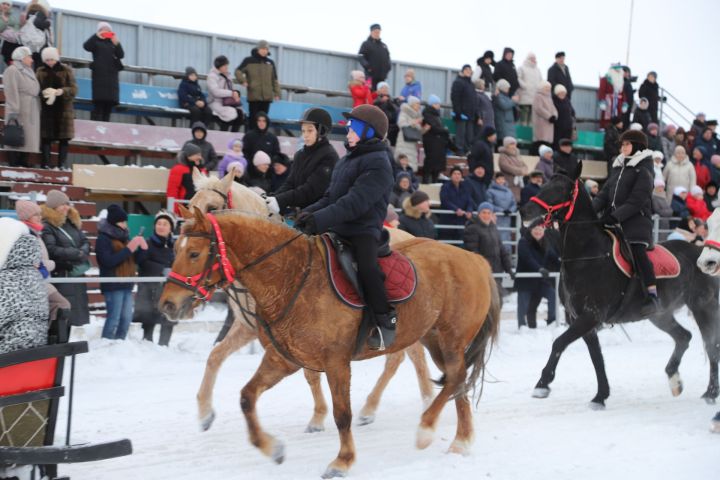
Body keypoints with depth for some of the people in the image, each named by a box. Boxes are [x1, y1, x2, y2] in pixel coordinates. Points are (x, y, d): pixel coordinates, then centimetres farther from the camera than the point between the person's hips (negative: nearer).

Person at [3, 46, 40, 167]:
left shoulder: (28, 72, 20)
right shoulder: (12, 71, -8)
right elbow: (11, 93, -16)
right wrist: (13, 113, -23)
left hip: (31, 115, 9)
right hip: (19, 114, -9)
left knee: (25, 142, 8)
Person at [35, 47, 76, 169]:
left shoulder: (66, 70, 2)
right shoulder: (40, 72, 7)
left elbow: (74, 89, -3)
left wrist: (62, 91, -22)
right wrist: (42, 92, -19)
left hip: (63, 109, -1)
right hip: (46, 109, 1)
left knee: (63, 138, -1)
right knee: (46, 138, -2)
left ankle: (61, 165, 3)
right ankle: (45, 164, 3)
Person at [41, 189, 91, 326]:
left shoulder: (72, 223, 14)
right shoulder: (46, 226, -12)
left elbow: (85, 242, 13)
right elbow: (51, 250, -22)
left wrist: (82, 254, -12)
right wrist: (78, 254, -15)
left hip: (76, 275, 8)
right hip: (59, 276, -8)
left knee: (74, 311, 12)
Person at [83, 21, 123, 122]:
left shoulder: (113, 43, 18)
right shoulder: (96, 42, 9)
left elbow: (121, 55, 4)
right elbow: (86, 46, -11)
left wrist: (117, 43, -13)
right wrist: (96, 36, -21)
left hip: (112, 75, 4)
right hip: (99, 75, -4)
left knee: (108, 106, 3)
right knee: (98, 105, -12)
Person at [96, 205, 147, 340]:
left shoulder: (124, 237, 14)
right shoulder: (103, 239, -8)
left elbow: (136, 260, 15)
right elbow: (108, 261, -20)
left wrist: (143, 248, -5)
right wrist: (128, 249, -22)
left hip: (127, 284, 8)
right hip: (112, 285, -8)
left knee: (127, 318, 9)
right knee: (114, 318, -8)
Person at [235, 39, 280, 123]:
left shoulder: (270, 63, 14)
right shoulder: (249, 60, 3)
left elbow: (274, 79, 16)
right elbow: (238, 71, 5)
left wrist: (277, 93, 8)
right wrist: (242, 81, -12)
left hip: (267, 96, 3)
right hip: (254, 96, -3)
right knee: (253, 117, -3)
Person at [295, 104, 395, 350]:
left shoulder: (378, 165, -11)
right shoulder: (346, 160, 19)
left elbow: (355, 203, -23)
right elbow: (331, 197, 20)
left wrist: (319, 220, -30)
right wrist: (311, 212, -1)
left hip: (363, 230, -9)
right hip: (337, 229, 10)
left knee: (366, 267, -33)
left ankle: (385, 320, -19)